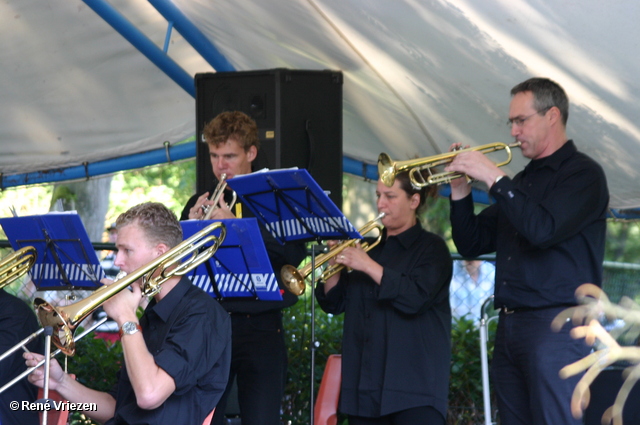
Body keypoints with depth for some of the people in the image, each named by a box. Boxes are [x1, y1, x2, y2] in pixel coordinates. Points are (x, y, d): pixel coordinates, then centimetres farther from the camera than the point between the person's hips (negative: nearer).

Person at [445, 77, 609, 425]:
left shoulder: (582, 174, -3)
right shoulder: (522, 181, 22)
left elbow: (543, 230, -19)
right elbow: (472, 244, 20)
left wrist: (494, 178, -15)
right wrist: (461, 190, 5)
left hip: (555, 327, -8)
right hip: (510, 327, 8)